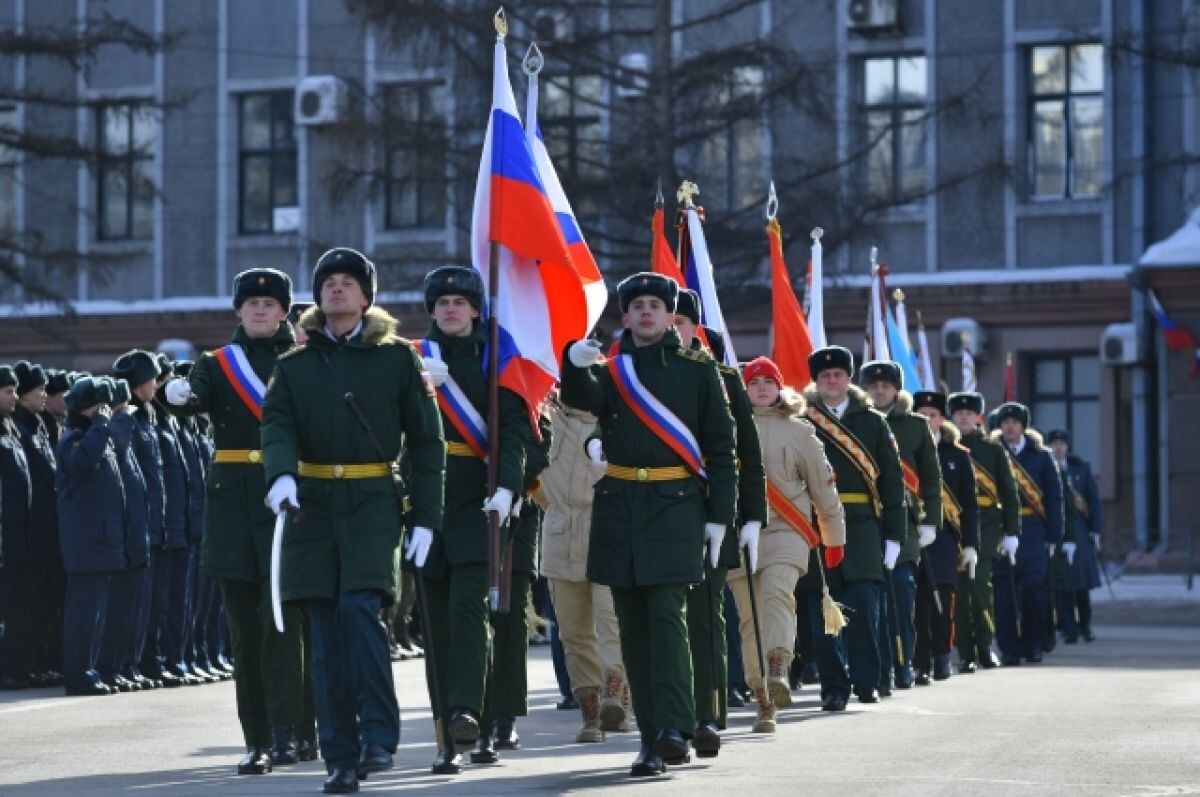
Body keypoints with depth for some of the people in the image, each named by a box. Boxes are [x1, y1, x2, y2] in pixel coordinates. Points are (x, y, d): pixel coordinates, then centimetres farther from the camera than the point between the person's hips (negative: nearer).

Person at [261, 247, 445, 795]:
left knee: (360, 606, -20)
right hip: (313, 503, 3)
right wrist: (281, 473, -24)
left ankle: (379, 736, -12)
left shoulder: (397, 358, 6)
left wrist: (426, 518, -3)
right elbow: (277, 424, -2)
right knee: (326, 627, 2)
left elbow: (426, 440, 4)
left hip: (373, 501, -3)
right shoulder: (294, 365, 13)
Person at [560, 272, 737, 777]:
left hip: (676, 506, -3)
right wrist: (575, 364, -34)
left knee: (667, 615, -14)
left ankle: (674, 730, -19)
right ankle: (652, 737, 8)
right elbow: (581, 398, -12)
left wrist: (720, 514, -3)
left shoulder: (697, 369, 5)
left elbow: (721, 446, 4)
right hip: (620, 507, 3)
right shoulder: (610, 369, 10)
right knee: (633, 625, 4)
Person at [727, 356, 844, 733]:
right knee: (751, 618, 2)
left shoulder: (798, 431, 9)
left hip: (786, 530, -2)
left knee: (777, 593, -27)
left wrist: (834, 537, 17)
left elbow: (822, 485, 14)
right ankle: (764, 704, 7)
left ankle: (778, 673, -44)